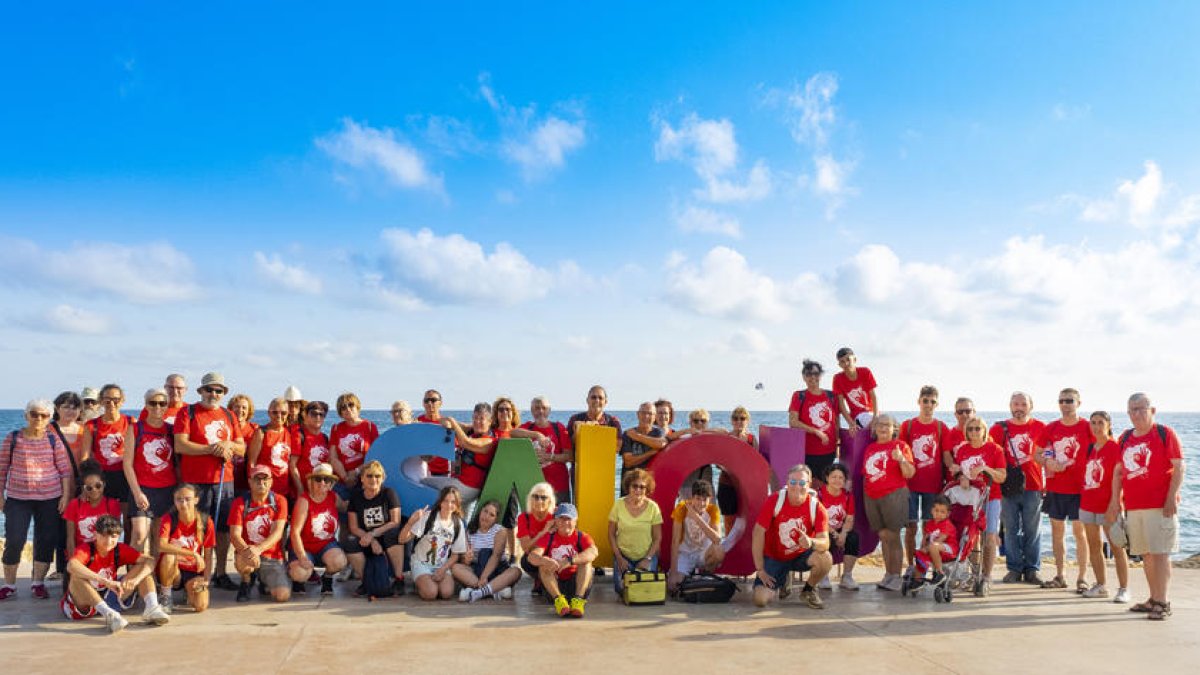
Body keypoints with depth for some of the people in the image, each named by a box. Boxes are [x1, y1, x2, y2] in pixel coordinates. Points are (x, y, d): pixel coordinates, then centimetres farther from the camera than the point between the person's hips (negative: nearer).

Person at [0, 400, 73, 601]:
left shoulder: (54, 441, 2)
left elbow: (65, 470, 1)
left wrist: (66, 495, -5)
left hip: (49, 498, 1)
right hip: (17, 498, -1)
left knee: (46, 541, 3)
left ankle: (38, 583, 17)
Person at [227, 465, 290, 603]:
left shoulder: (279, 501, -2)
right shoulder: (240, 503, -2)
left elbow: (277, 533, -13)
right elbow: (234, 535, -12)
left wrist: (258, 549, -31)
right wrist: (247, 550, -34)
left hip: (272, 557, 1)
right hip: (249, 553, -1)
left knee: (283, 595, -19)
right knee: (242, 559, -38)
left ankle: (265, 582, 19)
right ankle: (246, 583, 0)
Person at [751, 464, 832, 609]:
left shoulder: (816, 507, -16)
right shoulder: (774, 501, -18)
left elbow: (825, 542, -22)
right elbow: (758, 533, -16)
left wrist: (811, 542, -47)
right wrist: (760, 570, -17)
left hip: (800, 556, 1)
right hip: (774, 558, -1)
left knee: (826, 559, -30)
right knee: (760, 599, -19)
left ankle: (809, 590, 3)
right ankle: (780, 580, 18)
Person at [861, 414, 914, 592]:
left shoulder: (900, 445, 1)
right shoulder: (870, 448, 16)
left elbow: (910, 473, -6)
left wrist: (901, 459, -22)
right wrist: (864, 492, 16)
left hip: (893, 495, -5)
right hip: (871, 497, 5)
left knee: (893, 537, -6)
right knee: (883, 536, 7)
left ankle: (896, 577, -1)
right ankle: (888, 574, 13)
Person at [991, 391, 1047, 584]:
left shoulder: (1040, 428, 5)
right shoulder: (1000, 428, 6)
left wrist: (1047, 483, 4)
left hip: (1033, 486, 0)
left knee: (1032, 530, 4)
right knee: (1011, 529, 5)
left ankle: (1032, 569, 13)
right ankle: (1014, 569, 13)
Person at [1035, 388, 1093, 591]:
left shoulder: (1087, 427, -4)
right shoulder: (1050, 428, 7)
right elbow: (1037, 454, 12)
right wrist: (1047, 462, -8)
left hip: (1079, 488, -4)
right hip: (1055, 488, 4)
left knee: (1079, 531, -2)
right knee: (1057, 531, 9)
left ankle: (1082, 578, 5)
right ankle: (1059, 576, 17)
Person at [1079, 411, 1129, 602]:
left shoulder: (1115, 447, -7)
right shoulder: (1089, 448, 11)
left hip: (1107, 505, -7)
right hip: (1087, 503, 7)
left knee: (1117, 546, -3)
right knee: (1093, 546, 11)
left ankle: (1123, 589, 1)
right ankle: (1101, 586, 20)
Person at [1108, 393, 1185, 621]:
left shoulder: (1165, 433, -3)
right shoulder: (1125, 438, 13)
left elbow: (1179, 467, -7)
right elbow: (1119, 471, 17)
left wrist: (1172, 497, -14)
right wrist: (1115, 501, 12)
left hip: (1160, 505, -6)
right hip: (1133, 506, 6)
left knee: (1160, 553, -7)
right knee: (1145, 554, 11)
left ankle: (1162, 603, -4)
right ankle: (1154, 599, 21)